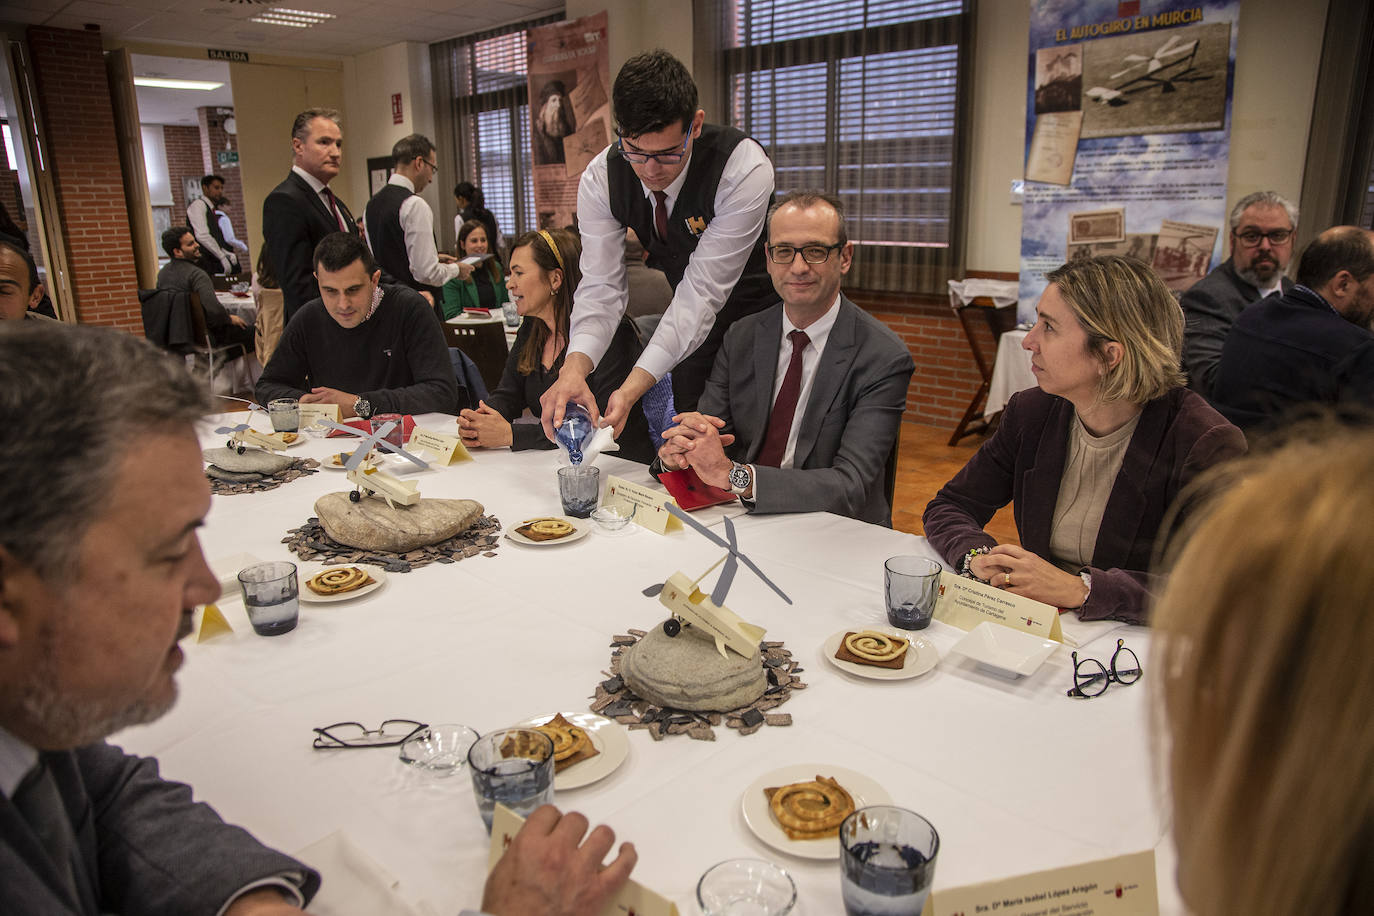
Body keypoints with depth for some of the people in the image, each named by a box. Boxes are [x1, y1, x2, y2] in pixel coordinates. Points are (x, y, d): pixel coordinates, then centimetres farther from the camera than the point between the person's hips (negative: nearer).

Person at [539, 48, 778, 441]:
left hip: (761, 309, -4)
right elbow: (601, 286, -18)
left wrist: (634, 386, -41)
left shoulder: (746, 169, -30)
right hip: (690, 321, 4)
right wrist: (575, 366, -39)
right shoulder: (601, 178, -16)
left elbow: (703, 291, -33)